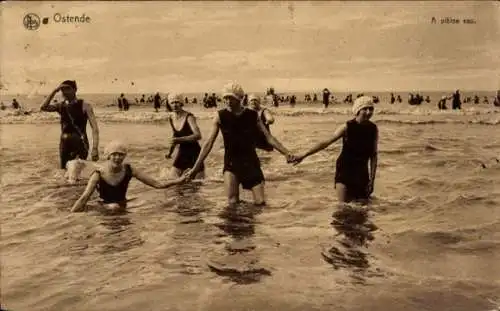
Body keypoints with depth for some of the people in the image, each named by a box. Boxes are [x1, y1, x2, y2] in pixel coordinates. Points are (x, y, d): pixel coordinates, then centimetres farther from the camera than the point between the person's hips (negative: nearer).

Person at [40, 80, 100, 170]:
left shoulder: (84, 105, -6)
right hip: (64, 144, 5)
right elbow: (43, 107, -7)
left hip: (80, 143, -5)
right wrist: (54, 91, -10)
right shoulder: (61, 106, 9)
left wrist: (95, 148, -23)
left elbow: (94, 128, -13)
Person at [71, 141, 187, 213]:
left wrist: (179, 180, -14)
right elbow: (84, 198, -16)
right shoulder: (99, 174, -13)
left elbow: (157, 184, -6)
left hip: (123, 212, 3)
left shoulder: (128, 170, -6)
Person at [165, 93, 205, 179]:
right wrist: (170, 151, 10)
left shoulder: (189, 117, -18)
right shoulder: (171, 119, 2)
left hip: (194, 153, -6)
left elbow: (198, 135, -32)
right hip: (182, 153, 6)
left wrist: (180, 139, -38)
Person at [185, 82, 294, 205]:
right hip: (231, 163, -1)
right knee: (233, 203, -15)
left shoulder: (253, 115, -3)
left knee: (260, 202, -1)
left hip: (251, 162, 1)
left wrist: (286, 153, -12)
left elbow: (268, 137, -1)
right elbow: (209, 143, -6)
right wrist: (196, 167, -9)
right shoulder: (220, 116, -6)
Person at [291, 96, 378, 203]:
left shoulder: (373, 129, -5)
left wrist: (372, 179, -4)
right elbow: (325, 143, -13)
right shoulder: (347, 127, -14)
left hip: (362, 172, 3)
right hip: (344, 170, -3)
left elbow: (373, 155, 1)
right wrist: (304, 155, -17)